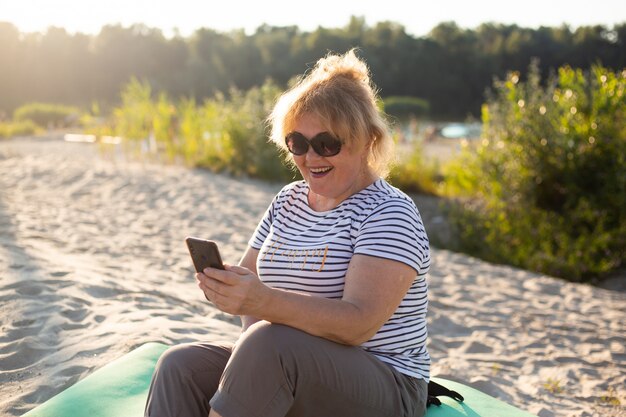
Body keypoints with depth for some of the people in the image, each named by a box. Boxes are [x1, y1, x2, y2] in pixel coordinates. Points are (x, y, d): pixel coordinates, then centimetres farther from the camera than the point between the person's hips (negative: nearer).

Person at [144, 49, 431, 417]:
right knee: (181, 365, -17)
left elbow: (359, 324, -24)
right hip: (284, 371, 6)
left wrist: (264, 302, -39)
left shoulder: (389, 213, -11)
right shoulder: (287, 201, 13)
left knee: (269, 342, -34)